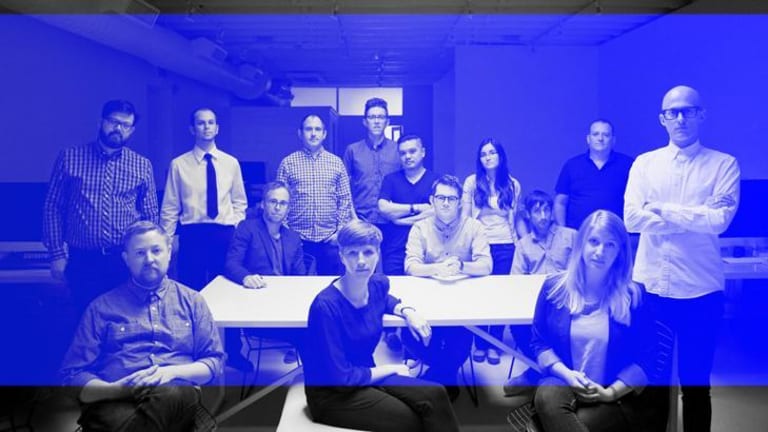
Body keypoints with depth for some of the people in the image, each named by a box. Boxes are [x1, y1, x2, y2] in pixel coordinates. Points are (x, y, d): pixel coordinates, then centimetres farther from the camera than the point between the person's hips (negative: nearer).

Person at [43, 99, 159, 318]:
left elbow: (151, 216, 7)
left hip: (128, 260, 0)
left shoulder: (143, 166, 5)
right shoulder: (69, 158, 3)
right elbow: (53, 207, 5)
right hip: (83, 260, 0)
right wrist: (57, 253, 0)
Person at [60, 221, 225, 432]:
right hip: (114, 400, -1)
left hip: (176, 398, 2)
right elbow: (73, 374, 9)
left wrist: (173, 371, -8)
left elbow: (214, 362, 13)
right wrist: (117, 389, -12)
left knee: (170, 396, -37)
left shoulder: (192, 300, 19)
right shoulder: (101, 307, 16)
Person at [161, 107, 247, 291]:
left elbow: (240, 203, 12)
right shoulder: (178, 164, 1)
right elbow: (170, 209, 3)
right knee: (191, 290, 3)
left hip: (225, 235, 2)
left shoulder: (231, 163, 7)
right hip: (192, 235, -2)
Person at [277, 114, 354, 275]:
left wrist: (340, 231, 0)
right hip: (297, 239, -1)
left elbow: (345, 199, 8)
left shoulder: (336, 162, 8)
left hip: (329, 239, 1)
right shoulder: (287, 163, 4)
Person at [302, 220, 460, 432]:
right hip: (331, 395, -6)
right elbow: (341, 379, -23)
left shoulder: (378, 284, -5)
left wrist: (407, 311, 3)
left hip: (368, 376, 7)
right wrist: (390, 369, -10)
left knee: (434, 395, -16)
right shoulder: (326, 306, -26)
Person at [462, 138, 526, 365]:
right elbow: (464, 216, 3)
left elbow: (517, 218, 11)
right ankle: (480, 344, 15)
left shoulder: (513, 185, 8)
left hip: (506, 247, 1)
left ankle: (495, 344, 14)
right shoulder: (472, 182, 4)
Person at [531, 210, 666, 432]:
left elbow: (646, 358, -2)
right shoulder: (554, 287, 3)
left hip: (620, 397, -1)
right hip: (566, 383, 2)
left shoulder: (634, 295, -1)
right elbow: (540, 342, 6)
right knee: (547, 398, -33)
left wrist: (611, 392, -14)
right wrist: (566, 374, -12)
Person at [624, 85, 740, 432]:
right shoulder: (644, 163, 6)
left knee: (695, 383, 12)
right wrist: (694, 220, -12)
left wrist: (665, 209, -10)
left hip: (699, 290, -1)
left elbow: (720, 219, -14)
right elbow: (631, 218, -7)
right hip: (649, 286, 2)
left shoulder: (724, 164, 1)